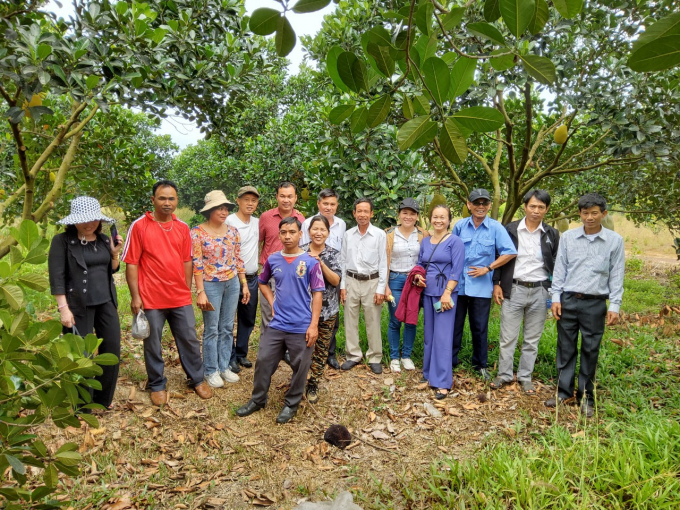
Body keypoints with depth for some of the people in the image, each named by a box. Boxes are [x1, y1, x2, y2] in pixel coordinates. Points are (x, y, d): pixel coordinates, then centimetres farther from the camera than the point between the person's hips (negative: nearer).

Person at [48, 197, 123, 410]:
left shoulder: (104, 240, 8)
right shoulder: (62, 241, -7)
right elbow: (57, 277, -11)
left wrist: (115, 253, -3)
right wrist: (64, 308, -15)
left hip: (106, 303, 5)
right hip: (78, 306, -5)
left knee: (112, 349, 8)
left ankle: (103, 398, 27)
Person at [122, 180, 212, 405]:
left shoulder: (182, 227, 6)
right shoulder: (139, 226, -7)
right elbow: (131, 264, -7)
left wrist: (187, 290, 10)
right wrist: (135, 296, -10)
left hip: (180, 298, 4)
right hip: (151, 299, -3)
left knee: (190, 340, 13)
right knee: (153, 344, 10)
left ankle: (197, 379, 30)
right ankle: (157, 385, 28)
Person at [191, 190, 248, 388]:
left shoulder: (232, 231, 5)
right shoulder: (197, 232, -9)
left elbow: (238, 259, 10)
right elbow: (197, 264, -11)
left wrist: (244, 284, 9)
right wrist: (200, 292, -14)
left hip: (232, 283, 5)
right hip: (211, 284, -4)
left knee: (227, 328, 11)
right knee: (212, 329, 4)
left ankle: (224, 366, 24)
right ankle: (211, 371, 17)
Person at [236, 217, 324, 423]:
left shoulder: (310, 262, -8)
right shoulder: (273, 260, 3)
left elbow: (317, 294, -7)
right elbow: (263, 282, 21)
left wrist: (313, 325, -12)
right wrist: (272, 303, 7)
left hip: (302, 327, -3)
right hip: (276, 324, 3)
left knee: (299, 368, 7)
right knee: (263, 361, 8)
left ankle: (291, 404, 28)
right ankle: (258, 399, 29)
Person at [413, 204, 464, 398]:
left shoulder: (455, 241, -6)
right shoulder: (425, 242, 10)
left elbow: (456, 271, -11)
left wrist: (447, 293, -18)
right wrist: (418, 277, -1)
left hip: (445, 293, -6)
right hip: (428, 293, 6)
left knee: (442, 337, -6)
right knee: (429, 335, 12)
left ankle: (442, 382, 0)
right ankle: (429, 373, 25)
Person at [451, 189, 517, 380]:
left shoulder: (496, 228, -3)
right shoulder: (460, 226, 3)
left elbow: (510, 252, -5)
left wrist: (487, 268, -8)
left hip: (481, 286, -1)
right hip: (457, 284, 2)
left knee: (480, 327, 8)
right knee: (454, 325, 8)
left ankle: (480, 364, 24)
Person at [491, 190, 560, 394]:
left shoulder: (552, 234, 4)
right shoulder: (510, 229, -1)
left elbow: (556, 264, 8)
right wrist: (496, 283, -3)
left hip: (539, 292, 2)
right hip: (513, 290, -1)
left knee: (532, 339, 10)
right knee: (507, 337, 4)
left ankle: (525, 377, 24)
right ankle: (504, 374, 19)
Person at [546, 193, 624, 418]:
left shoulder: (614, 241, 0)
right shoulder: (567, 237, 3)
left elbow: (616, 276, 2)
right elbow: (559, 270, 5)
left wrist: (614, 306, -3)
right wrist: (556, 298, 0)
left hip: (595, 304, -1)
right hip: (568, 300, 1)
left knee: (590, 350, 7)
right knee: (566, 348, 7)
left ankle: (586, 396, 19)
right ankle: (563, 390, 19)